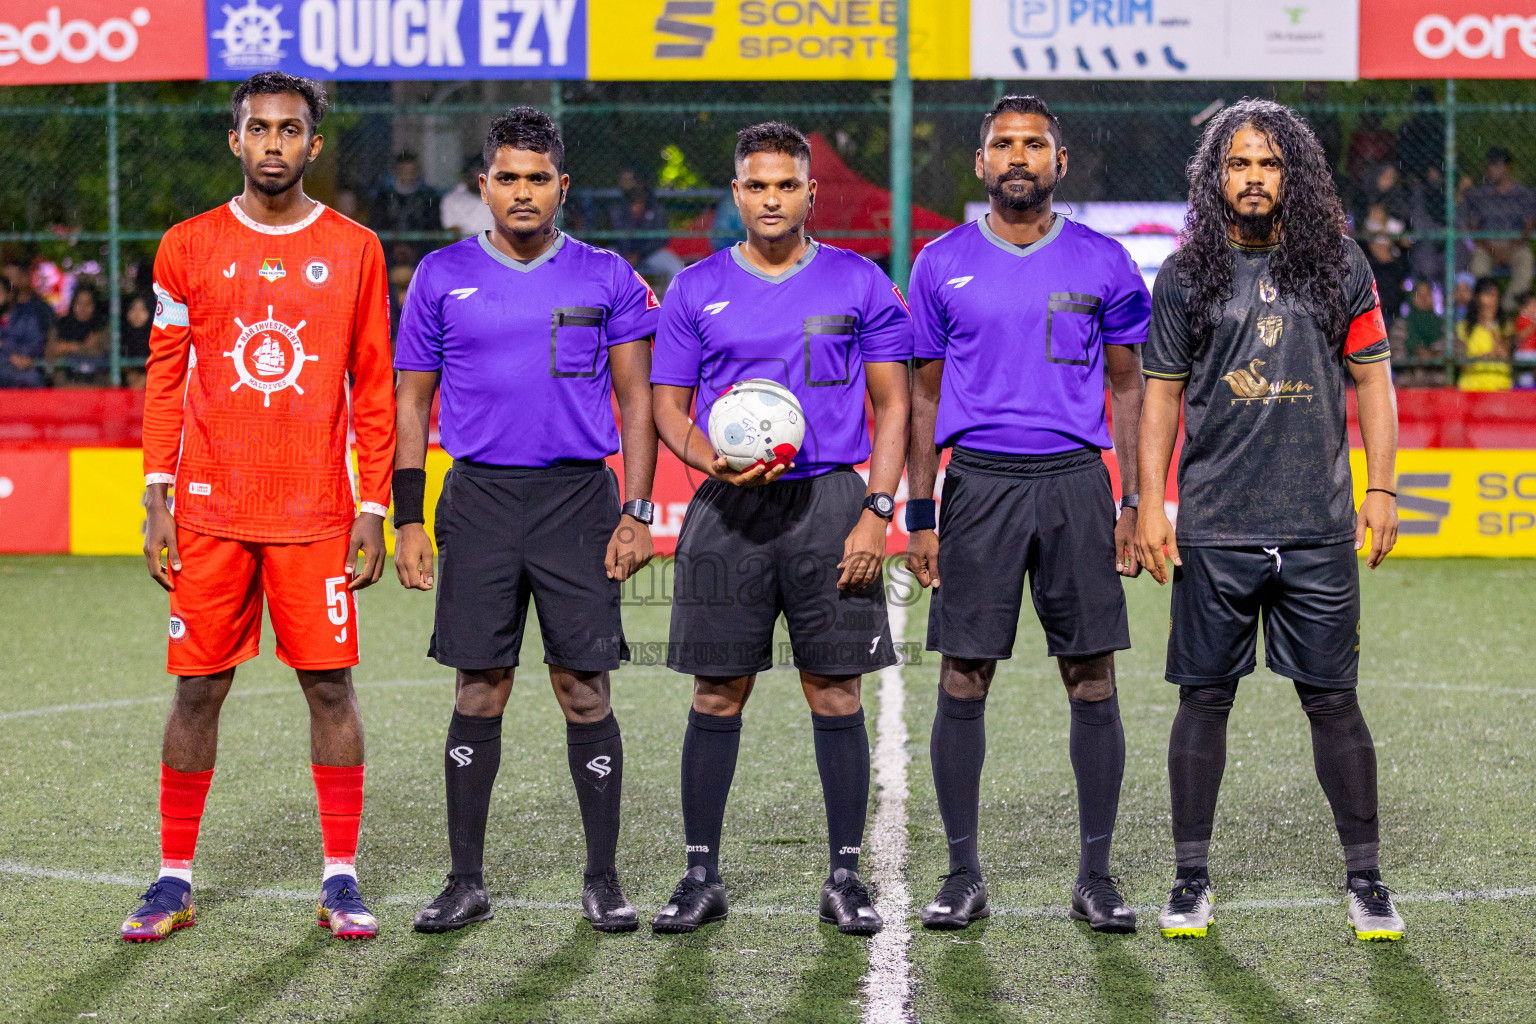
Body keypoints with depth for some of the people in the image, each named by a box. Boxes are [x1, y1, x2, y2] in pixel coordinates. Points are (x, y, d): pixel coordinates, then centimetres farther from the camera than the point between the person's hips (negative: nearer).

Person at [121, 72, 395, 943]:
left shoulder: (354, 250, 4)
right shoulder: (189, 248, 6)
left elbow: (374, 389, 6)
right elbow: (165, 380, 8)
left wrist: (374, 509, 0)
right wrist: (158, 498, 0)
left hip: (318, 512, 0)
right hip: (210, 510, 1)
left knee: (330, 684, -1)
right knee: (198, 688, 3)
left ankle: (341, 880, 7)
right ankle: (175, 880, 11)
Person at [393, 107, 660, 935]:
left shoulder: (606, 278, 5)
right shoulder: (444, 277, 7)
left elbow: (637, 398, 5)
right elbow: (413, 401, 9)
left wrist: (637, 513, -4)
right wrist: (407, 521, 3)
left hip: (579, 496, -1)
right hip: (479, 499, 1)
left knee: (585, 692, -1)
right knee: (478, 694, 2)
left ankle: (603, 880, 9)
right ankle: (466, 881, 10)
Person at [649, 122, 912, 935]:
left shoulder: (860, 285, 5)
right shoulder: (697, 289, 8)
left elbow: (891, 405, 6)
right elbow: (667, 406, 10)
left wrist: (876, 512, -5)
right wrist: (712, 461, -11)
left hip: (829, 502, -1)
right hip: (728, 507, 1)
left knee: (836, 694, 0)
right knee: (717, 696, 2)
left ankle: (845, 876, 8)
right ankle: (701, 875, 10)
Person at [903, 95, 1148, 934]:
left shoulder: (1103, 264, 5)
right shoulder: (943, 265, 6)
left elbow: (1130, 389, 9)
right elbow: (925, 396, 9)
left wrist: (1133, 505, 2)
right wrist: (919, 514, 4)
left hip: (1075, 483, 0)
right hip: (977, 483, 0)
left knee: (1093, 686, 0)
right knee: (962, 684, -1)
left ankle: (1096, 877, 9)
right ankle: (962, 876, 9)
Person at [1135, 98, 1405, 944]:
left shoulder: (1338, 265, 6)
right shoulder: (1186, 274, 5)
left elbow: (1372, 379, 9)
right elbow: (1161, 394, 8)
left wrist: (1380, 489, 1)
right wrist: (1149, 504, 1)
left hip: (1319, 528, 0)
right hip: (1212, 531, 0)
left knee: (1334, 702, 3)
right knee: (1204, 699, 4)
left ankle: (1365, 878, 12)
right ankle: (1191, 879, 13)